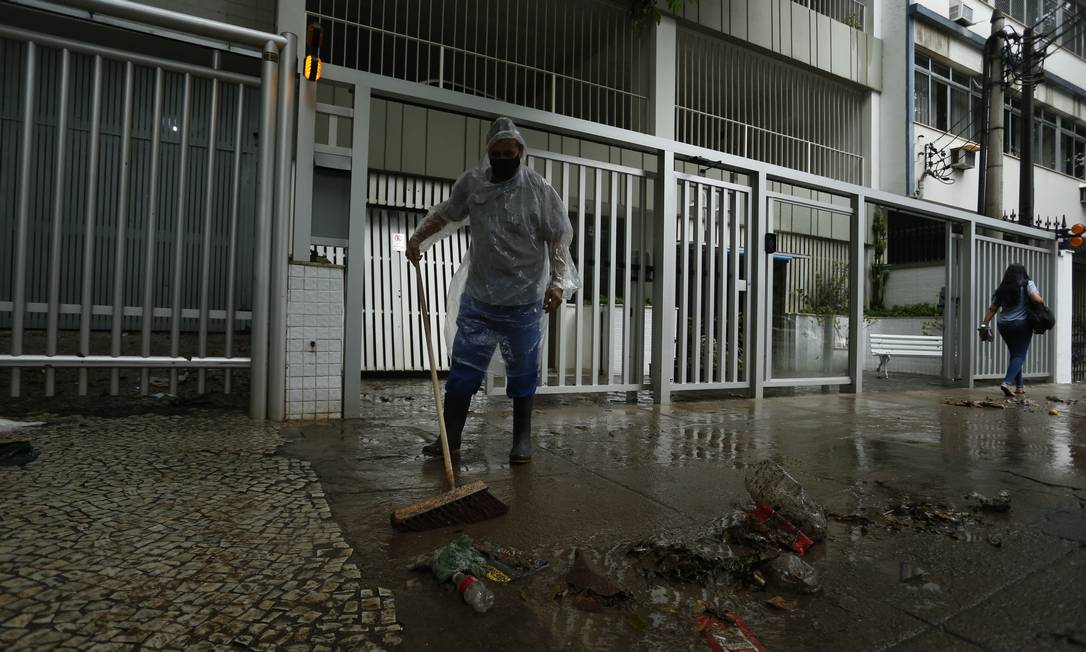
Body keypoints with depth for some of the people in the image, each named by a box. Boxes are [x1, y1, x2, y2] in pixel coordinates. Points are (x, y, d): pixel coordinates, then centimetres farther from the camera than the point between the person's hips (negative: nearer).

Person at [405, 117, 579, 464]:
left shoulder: (539, 190, -7)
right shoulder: (472, 182, 2)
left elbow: (558, 238, -5)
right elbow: (444, 213, 17)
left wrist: (557, 282, -13)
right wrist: (417, 237, 7)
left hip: (523, 301, -3)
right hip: (478, 297, 3)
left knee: (523, 372, 8)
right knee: (463, 367, 5)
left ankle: (522, 439, 23)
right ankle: (451, 437, 18)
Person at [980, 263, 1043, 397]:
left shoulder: (1001, 290, 7)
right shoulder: (1027, 285, -3)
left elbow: (992, 309, 5)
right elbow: (1036, 298, -18)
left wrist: (984, 323, 5)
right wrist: (1042, 301, 3)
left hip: (1004, 326, 4)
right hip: (1022, 324, -4)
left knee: (1014, 354, 15)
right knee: (1020, 356, -2)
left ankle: (1020, 386, 19)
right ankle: (1007, 382, -21)